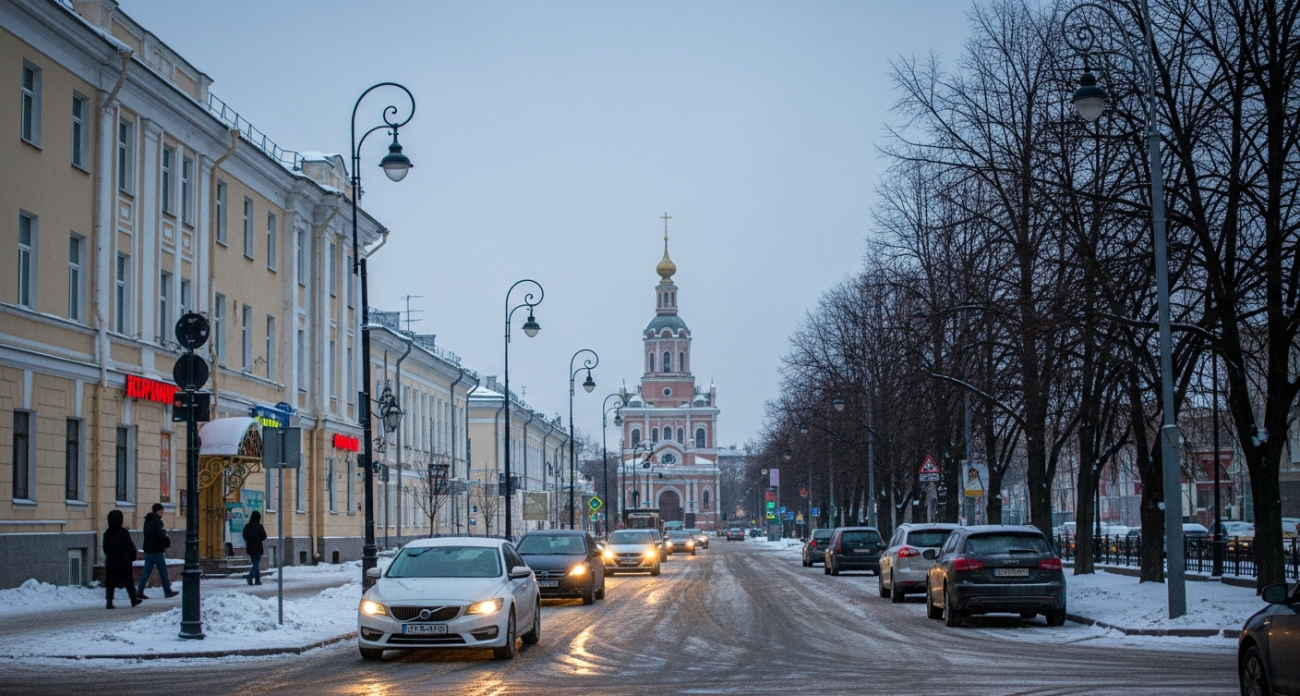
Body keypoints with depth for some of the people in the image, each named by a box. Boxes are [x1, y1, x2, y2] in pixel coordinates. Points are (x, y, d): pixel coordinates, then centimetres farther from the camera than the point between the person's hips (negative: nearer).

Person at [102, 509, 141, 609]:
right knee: (128, 581, 10)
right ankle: (133, 600, 18)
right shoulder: (123, 532, -13)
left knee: (110, 582, 3)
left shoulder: (107, 533, 1)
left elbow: (105, 548, 8)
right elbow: (130, 546, -10)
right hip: (123, 562, -3)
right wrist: (133, 556, 3)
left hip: (110, 561, 3)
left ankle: (109, 602, -6)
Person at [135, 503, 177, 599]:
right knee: (163, 572, 2)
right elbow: (162, 536, -23)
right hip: (157, 551, -8)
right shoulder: (157, 522, -15)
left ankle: (139, 591, 0)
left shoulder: (147, 521, 14)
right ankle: (168, 592, 9)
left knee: (146, 571, 7)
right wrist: (167, 543, -4)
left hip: (148, 550, 8)